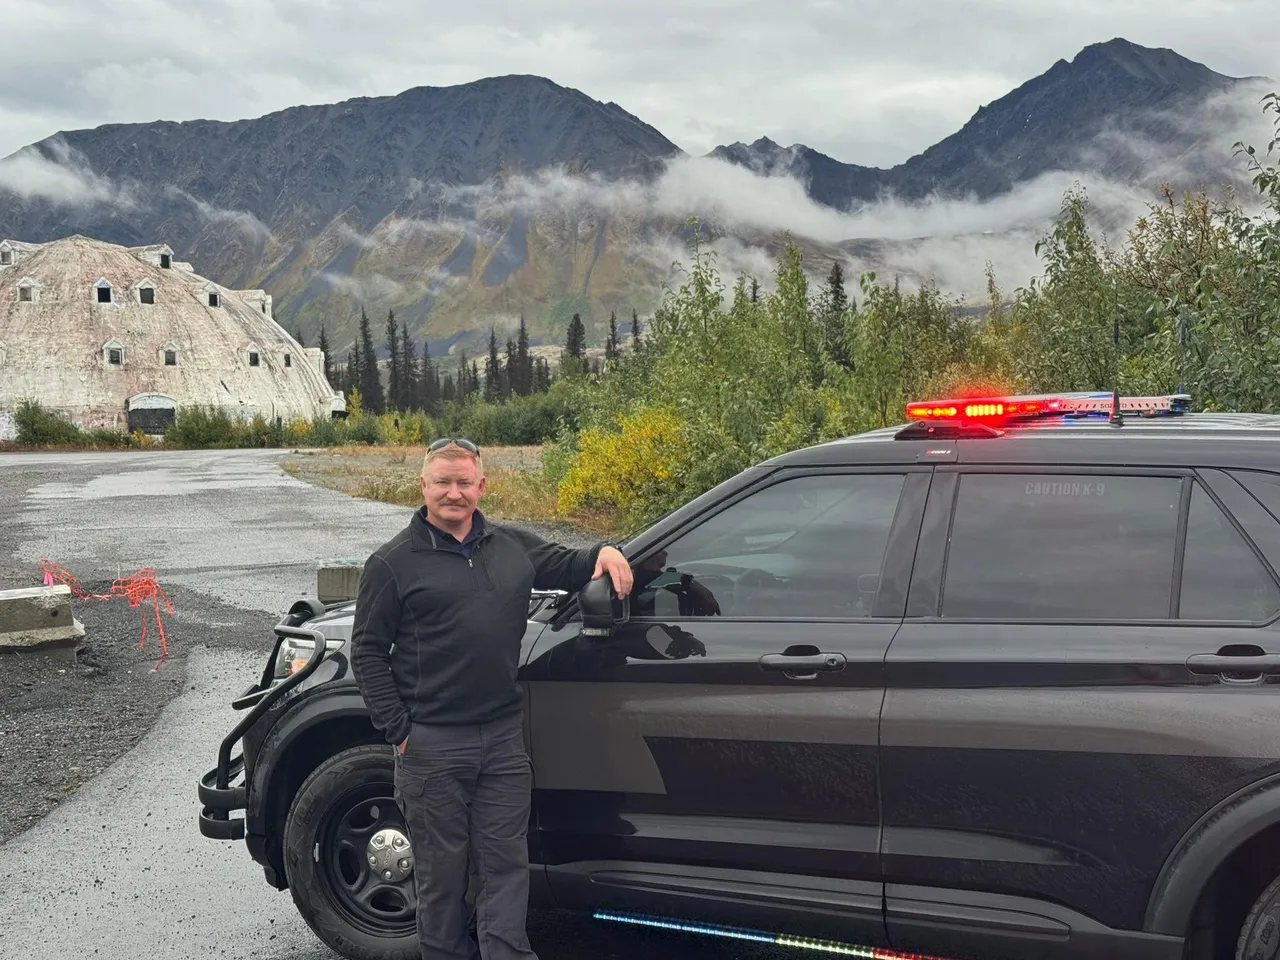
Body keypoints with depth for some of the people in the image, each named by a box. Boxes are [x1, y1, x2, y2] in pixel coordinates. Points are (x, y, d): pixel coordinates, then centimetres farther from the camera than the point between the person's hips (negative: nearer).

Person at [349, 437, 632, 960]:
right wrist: (398, 729, -8)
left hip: (504, 736, 4)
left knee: (506, 859, 6)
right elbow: (367, 651, -2)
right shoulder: (394, 562, -3)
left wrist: (603, 553, 2)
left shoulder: (514, 545, 9)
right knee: (441, 868, 7)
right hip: (432, 743, -3)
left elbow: (564, 566, 25)